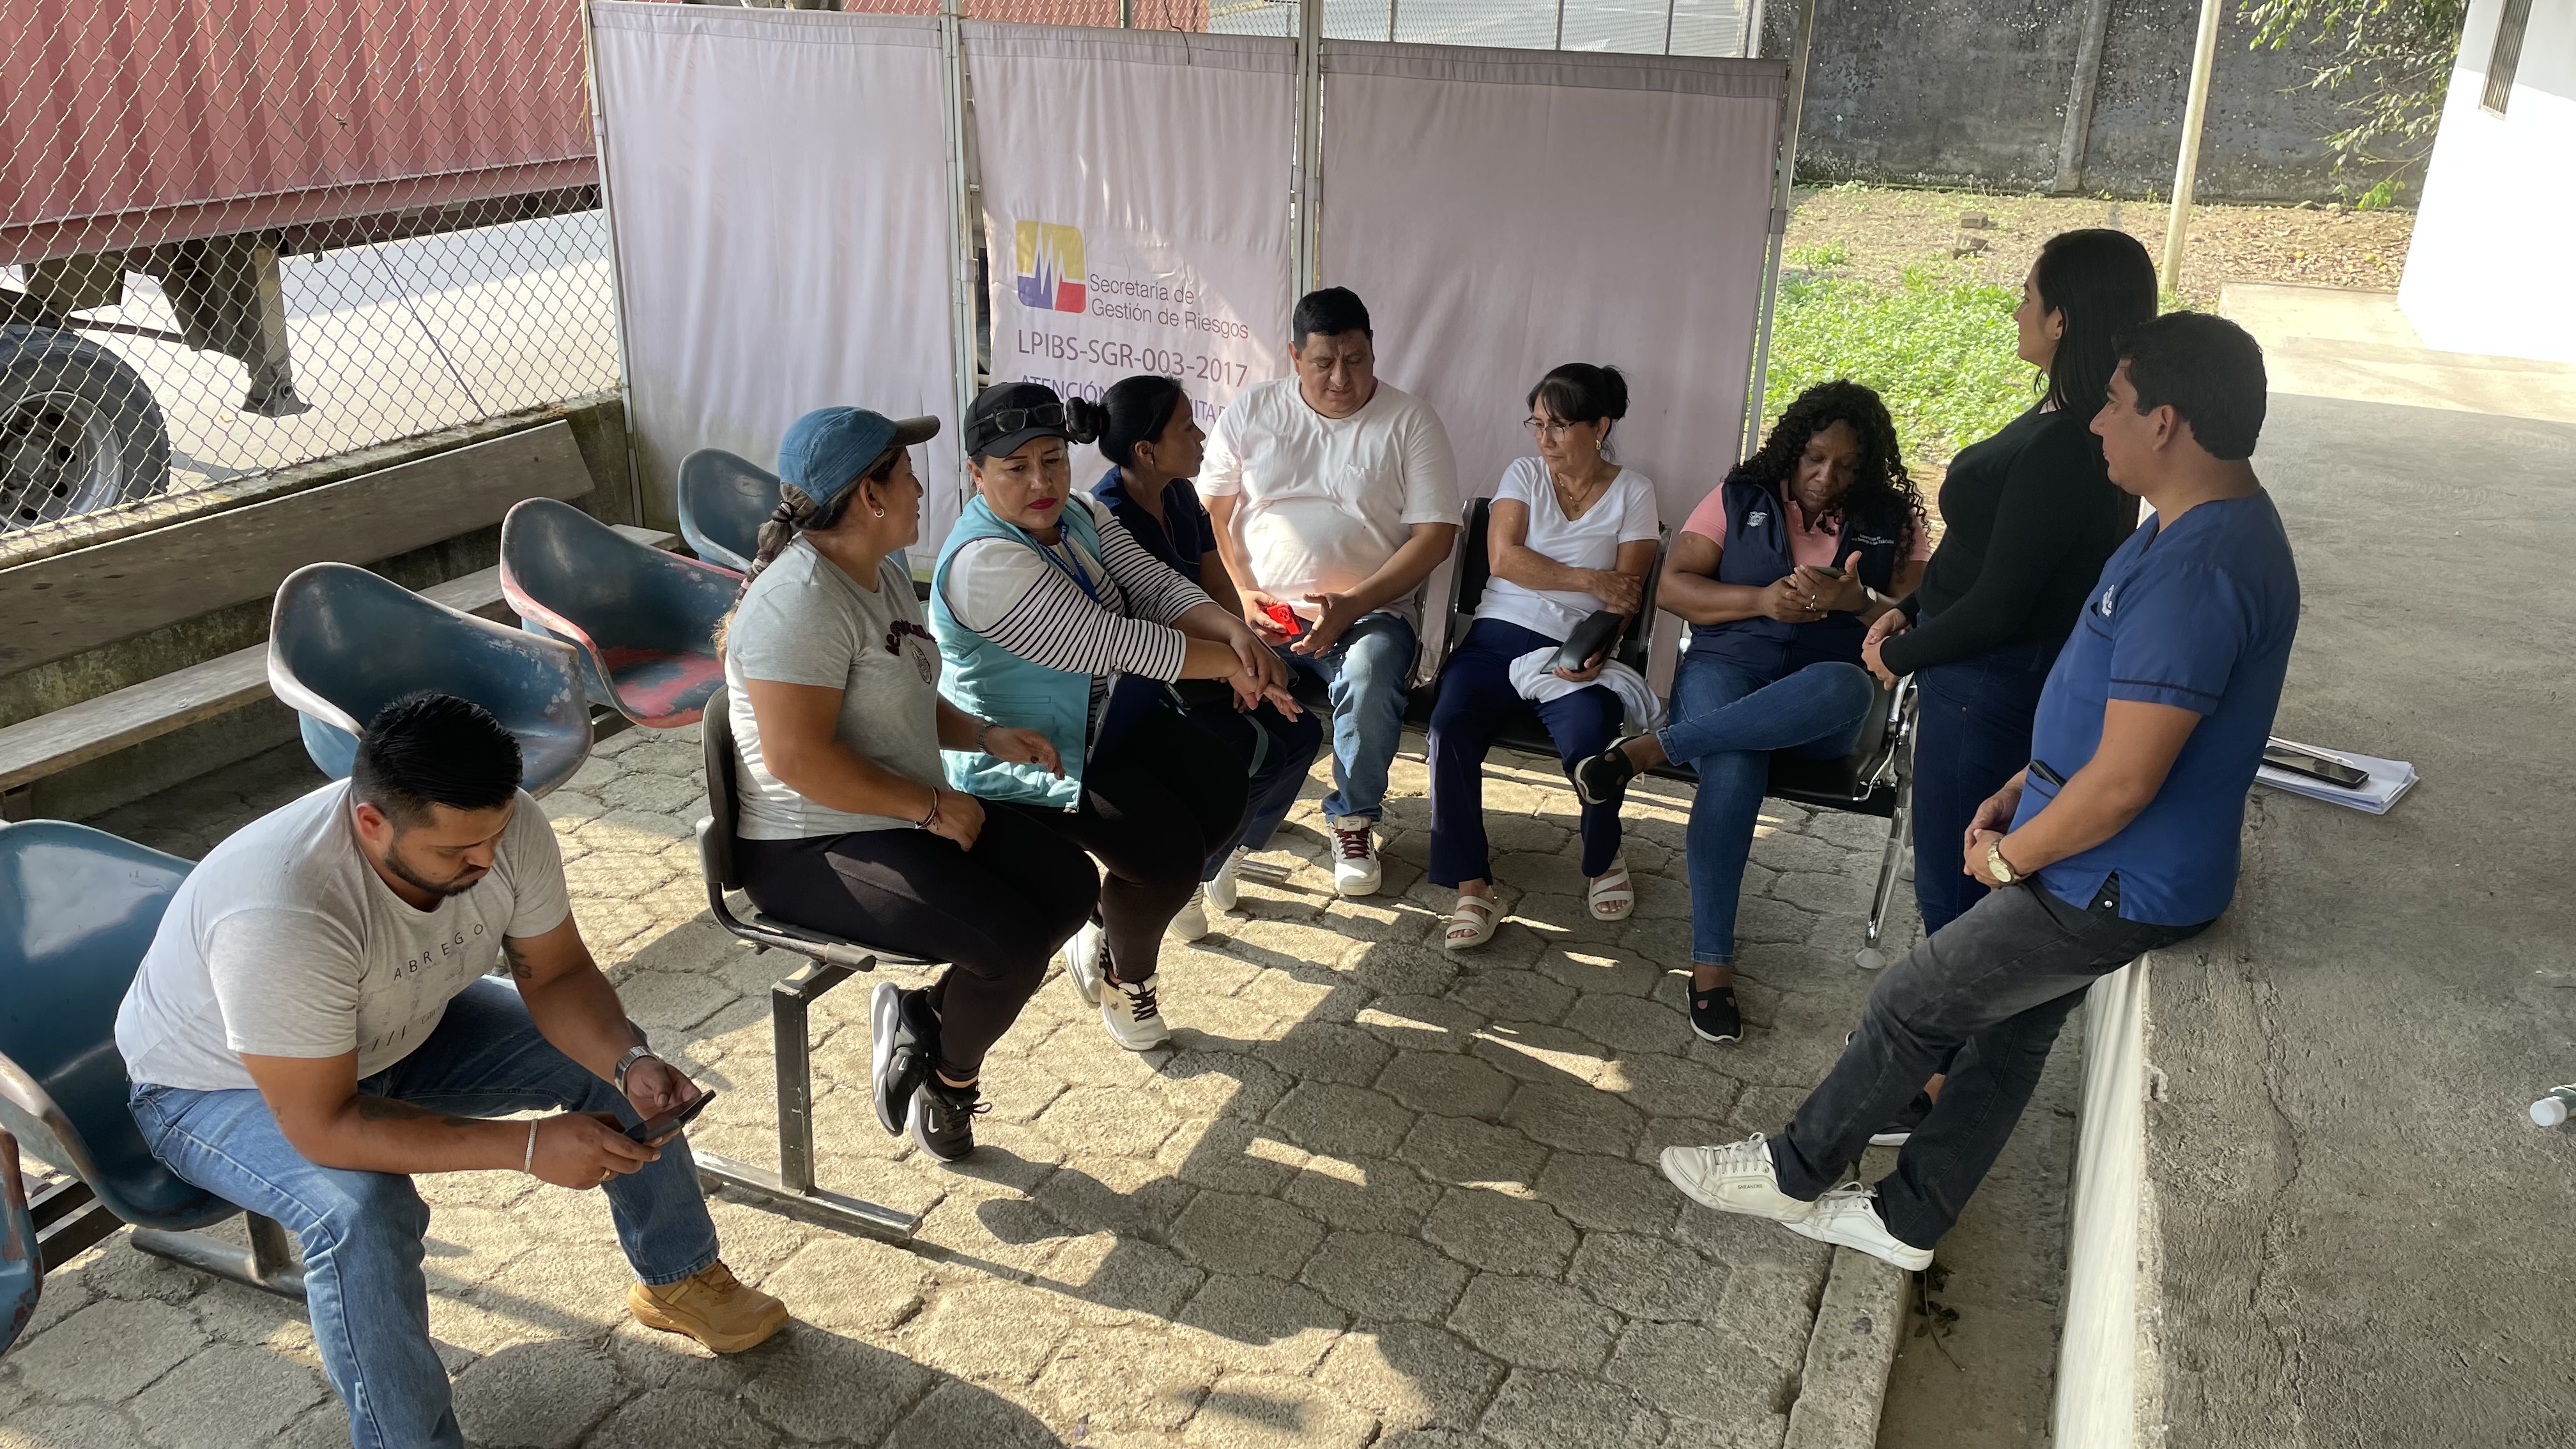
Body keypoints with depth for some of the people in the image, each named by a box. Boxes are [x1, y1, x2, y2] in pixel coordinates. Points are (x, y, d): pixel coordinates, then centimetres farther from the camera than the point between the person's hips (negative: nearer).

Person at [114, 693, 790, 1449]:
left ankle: (678, 1279, 18)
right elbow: (323, 1125, -37)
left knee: (612, 1055, -3)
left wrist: (629, 1063, -30)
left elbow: (558, 974, -11)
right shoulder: (280, 916, -43)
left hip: (399, 1028, 6)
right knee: (363, 1212, -34)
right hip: (219, 1084, -6)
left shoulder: (505, 826, -26)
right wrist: (528, 1147, -40)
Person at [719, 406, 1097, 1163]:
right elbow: (798, 757, -28)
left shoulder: (884, 571, 10)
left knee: (1071, 885, 0)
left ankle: (922, 1010, 12)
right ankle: (952, 1080, 8)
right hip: (812, 850, -10)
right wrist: (934, 807, -21)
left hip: (910, 817, 10)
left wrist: (985, 735, 5)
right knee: (1015, 940, -22)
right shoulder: (800, 600, -22)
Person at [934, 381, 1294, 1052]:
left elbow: (1155, 585, -5)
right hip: (1025, 760, -9)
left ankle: (1105, 938, 13)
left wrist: (1234, 630, -25)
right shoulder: (985, 562, -27)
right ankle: (1127, 977, 13)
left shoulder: (1079, 513, 2)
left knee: (1224, 790, -5)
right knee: (1170, 851, -20)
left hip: (1112, 717, 9)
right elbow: (1112, 642, -28)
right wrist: (1229, 663, -23)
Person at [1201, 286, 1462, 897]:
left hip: (1369, 611, -2)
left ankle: (1353, 822, -9)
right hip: (1261, 613, 2)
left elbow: (1434, 536, -5)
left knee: (1370, 673, -35)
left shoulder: (1410, 422, 1)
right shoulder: (1251, 411, 9)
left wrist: (1352, 605, -16)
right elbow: (1213, 513, 9)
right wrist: (1241, 595, -8)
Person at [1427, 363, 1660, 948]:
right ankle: (1471, 882, -18)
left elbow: (1627, 591, -2)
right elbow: (1503, 556, -4)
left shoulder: (1633, 491, 7)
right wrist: (1589, 581, -10)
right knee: (1451, 724, -28)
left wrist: (1596, 651, -20)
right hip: (1500, 635, 2)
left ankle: (1604, 860, 3)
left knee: (1590, 741, -30)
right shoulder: (1524, 474, 12)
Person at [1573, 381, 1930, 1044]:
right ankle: (1711, 965, -29)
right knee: (1734, 771, -36)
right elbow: (1671, 588, 2)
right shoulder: (1741, 498, 8)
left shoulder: (1893, 521, 8)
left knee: (1844, 686, -39)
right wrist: (1760, 600, -14)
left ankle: (1651, 749, -33)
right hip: (1727, 668, -1)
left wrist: (1857, 601, -20)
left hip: (1820, 710, 1)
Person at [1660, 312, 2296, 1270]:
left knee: (1910, 1007, 4)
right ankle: (1906, 1219, 36)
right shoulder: (2211, 523, 5)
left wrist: (2008, 857, -13)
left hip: (2113, 885, -10)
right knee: (2009, 1031, 19)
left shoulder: (2197, 570, -30)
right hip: (2111, 868, 10)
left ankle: (1794, 1171, 25)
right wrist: (2019, 792, 10)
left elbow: (2123, 782, -29)